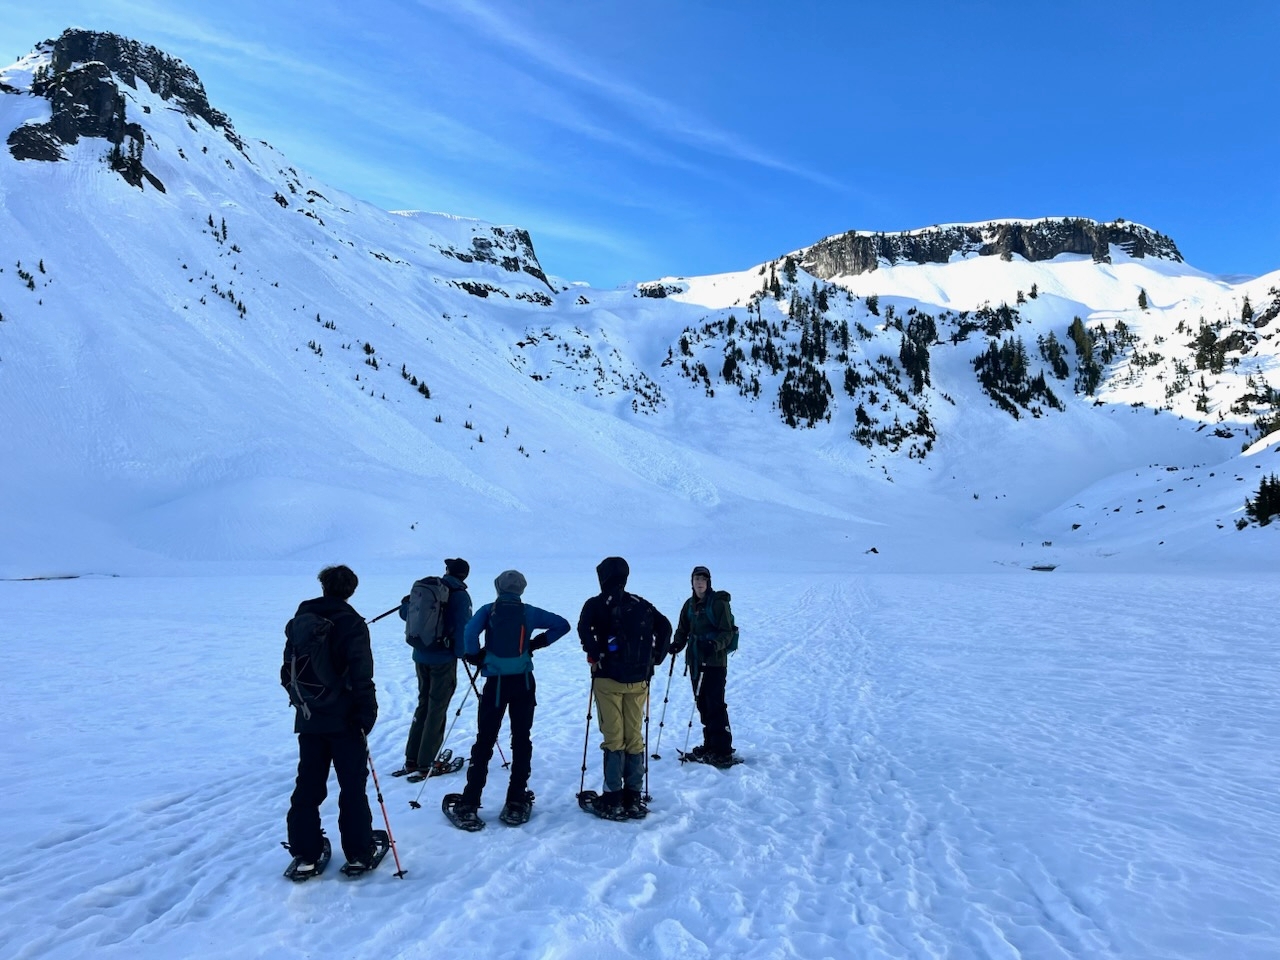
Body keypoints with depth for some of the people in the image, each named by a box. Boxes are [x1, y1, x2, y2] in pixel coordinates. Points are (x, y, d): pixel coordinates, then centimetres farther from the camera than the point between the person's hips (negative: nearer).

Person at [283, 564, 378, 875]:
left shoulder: (302, 617, 4)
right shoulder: (352, 623, -13)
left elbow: (288, 667, 12)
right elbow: (361, 676, -18)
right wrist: (366, 715, -12)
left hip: (309, 718, 5)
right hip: (344, 718, -4)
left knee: (308, 785, 13)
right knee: (352, 785, 6)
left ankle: (305, 854, 17)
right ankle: (358, 852, 12)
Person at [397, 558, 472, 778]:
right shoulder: (460, 595, -11)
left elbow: (406, 614, 13)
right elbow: (463, 628, -17)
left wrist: (406, 603, 35)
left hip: (421, 656, 5)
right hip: (443, 659, -5)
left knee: (424, 704, 18)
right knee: (437, 709, 4)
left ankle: (411, 759, 21)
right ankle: (425, 763, 8)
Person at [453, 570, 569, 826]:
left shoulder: (488, 610, -1)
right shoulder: (529, 612, 3)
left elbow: (470, 632, -17)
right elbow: (562, 625, 7)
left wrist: (474, 656, -2)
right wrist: (539, 642, 11)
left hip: (496, 683, -1)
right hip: (524, 683, 1)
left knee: (484, 741, 5)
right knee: (521, 740, 9)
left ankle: (469, 804, 3)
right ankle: (516, 803, 10)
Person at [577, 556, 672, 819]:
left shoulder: (597, 604, -2)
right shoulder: (642, 605, 10)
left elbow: (584, 628, -19)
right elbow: (665, 626, 6)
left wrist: (594, 655, -8)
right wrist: (654, 659, 9)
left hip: (608, 678, -3)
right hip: (638, 680, 3)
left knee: (613, 738, 1)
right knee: (635, 737, 9)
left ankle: (613, 799, 3)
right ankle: (634, 797, 14)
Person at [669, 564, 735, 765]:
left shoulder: (719, 603, -8)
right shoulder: (690, 605, 11)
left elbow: (728, 633, -11)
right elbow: (683, 630, 17)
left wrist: (714, 644, -28)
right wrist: (677, 644, -2)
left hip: (715, 661, -7)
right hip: (695, 661, 7)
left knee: (715, 705, -8)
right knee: (702, 704, 12)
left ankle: (723, 750, -4)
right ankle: (709, 745, 23)